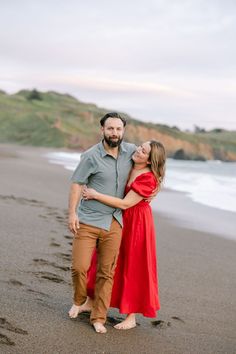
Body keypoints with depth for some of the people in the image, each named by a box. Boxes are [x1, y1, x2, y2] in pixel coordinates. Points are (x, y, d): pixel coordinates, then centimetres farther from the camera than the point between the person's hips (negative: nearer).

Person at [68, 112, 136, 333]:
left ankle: (98, 317, 15)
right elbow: (76, 184, -7)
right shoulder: (91, 156, -8)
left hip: (113, 223, 3)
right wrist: (72, 213, -15)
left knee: (107, 272, 4)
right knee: (79, 267, -6)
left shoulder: (130, 150, 4)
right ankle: (80, 301, 24)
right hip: (88, 221, -3)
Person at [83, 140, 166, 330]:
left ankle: (131, 317, 14)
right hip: (117, 220, 7)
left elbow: (125, 204, -26)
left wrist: (96, 195, -25)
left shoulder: (148, 179, -23)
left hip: (136, 223, -7)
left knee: (134, 267, 3)